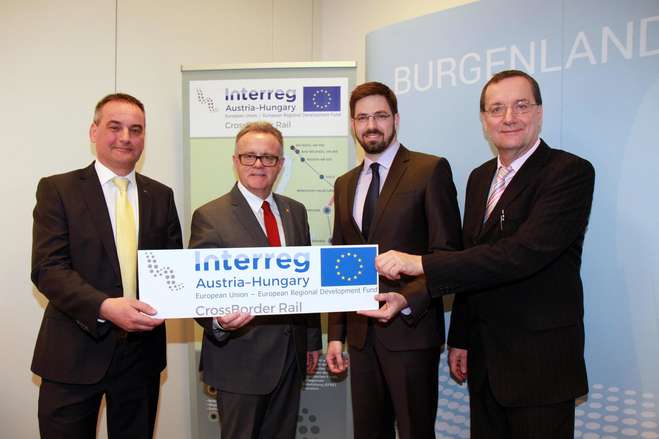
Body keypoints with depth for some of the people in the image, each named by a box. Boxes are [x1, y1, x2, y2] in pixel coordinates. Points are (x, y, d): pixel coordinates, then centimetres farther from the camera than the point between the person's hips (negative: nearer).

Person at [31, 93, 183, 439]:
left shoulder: (161, 196, 7)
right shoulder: (57, 189, -3)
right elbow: (47, 268, -11)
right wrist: (105, 306, -26)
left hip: (142, 350, 4)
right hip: (74, 353, -3)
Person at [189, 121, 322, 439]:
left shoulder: (295, 211, 8)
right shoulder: (210, 217, -9)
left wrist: (313, 341, 13)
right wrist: (218, 321, -32)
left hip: (291, 356, 5)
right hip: (241, 360, -5)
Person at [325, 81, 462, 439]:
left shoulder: (431, 171, -4)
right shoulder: (345, 184, 13)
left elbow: (448, 252, -8)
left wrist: (407, 300, -22)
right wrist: (335, 333, 11)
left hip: (410, 329, -5)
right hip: (361, 333, 5)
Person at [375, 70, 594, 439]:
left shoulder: (571, 172, -13)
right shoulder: (480, 178, 9)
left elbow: (524, 252, -26)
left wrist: (421, 264, -27)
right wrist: (460, 338, 12)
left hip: (540, 362, -6)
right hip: (483, 359, 6)